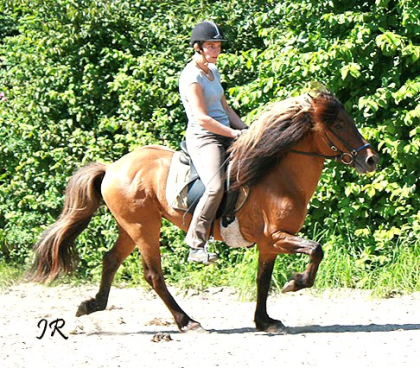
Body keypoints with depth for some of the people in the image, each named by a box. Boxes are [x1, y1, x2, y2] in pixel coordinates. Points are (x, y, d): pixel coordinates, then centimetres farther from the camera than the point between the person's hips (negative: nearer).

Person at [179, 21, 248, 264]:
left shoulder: (213, 71, 15)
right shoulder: (192, 77, -13)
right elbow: (202, 119, -19)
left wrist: (246, 130, 8)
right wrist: (234, 134, -15)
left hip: (224, 136, 10)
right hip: (202, 138, -10)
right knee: (216, 186, -28)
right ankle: (196, 246, -24)